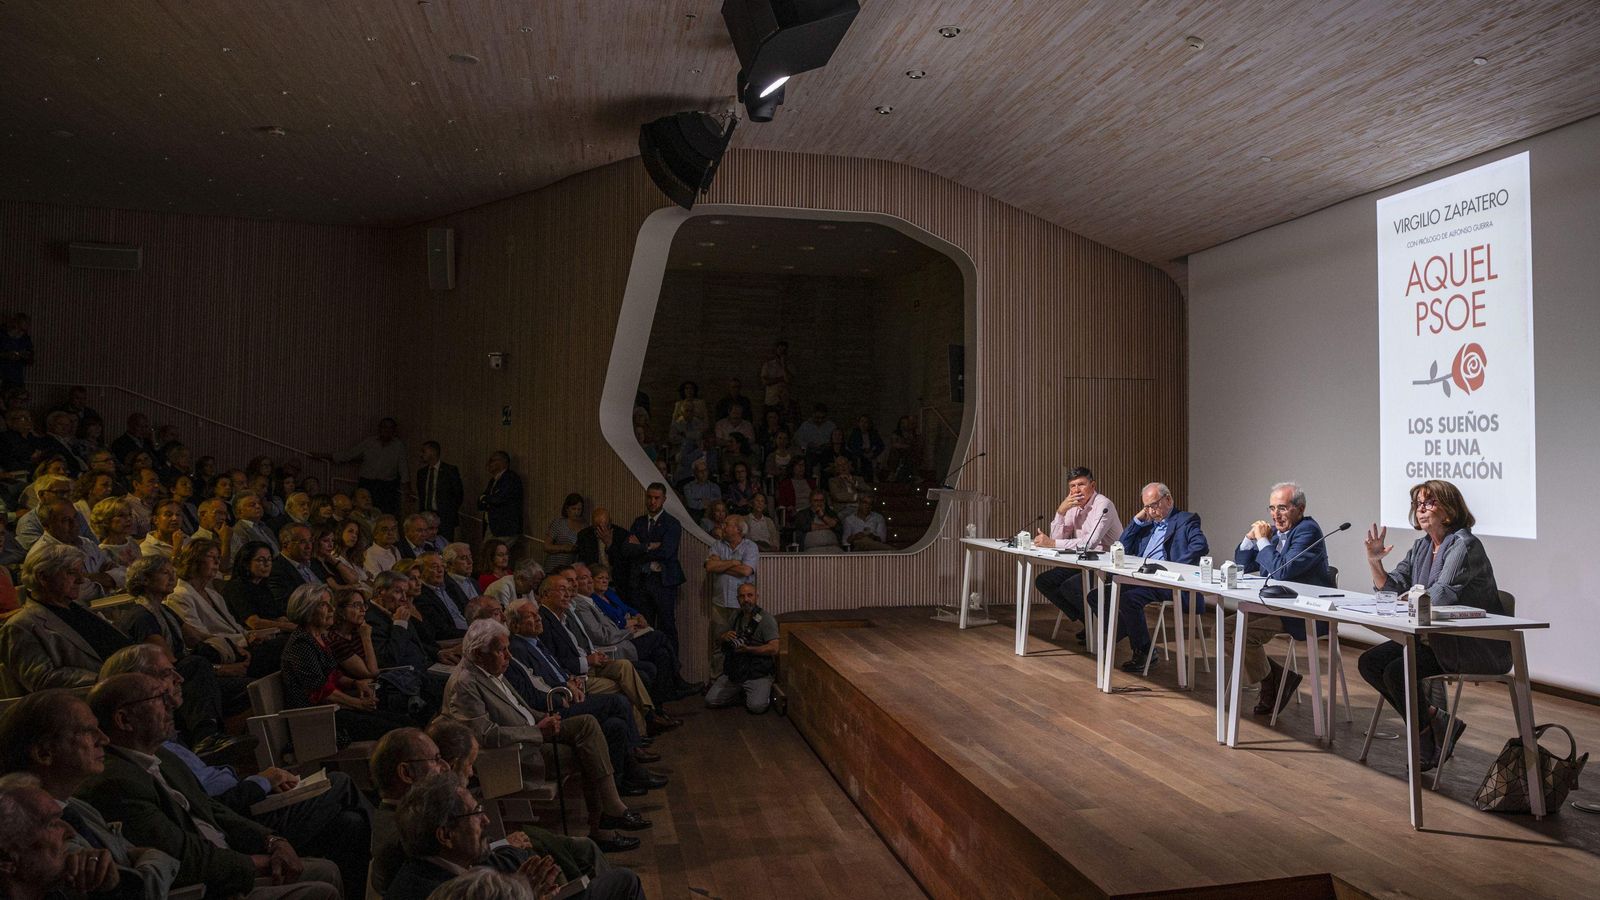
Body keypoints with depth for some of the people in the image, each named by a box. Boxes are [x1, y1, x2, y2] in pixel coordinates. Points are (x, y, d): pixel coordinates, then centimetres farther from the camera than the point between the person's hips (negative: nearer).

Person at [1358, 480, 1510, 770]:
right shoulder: (1421, 547, 10)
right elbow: (1391, 589, 10)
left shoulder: (1464, 545, -16)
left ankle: (1430, 739, 1)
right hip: (1436, 637, 9)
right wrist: (1374, 562, -8)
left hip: (1477, 646, -9)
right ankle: (1434, 721, 6)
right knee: (1369, 663, -2)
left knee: (1397, 671, -24)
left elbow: (1442, 596, -29)